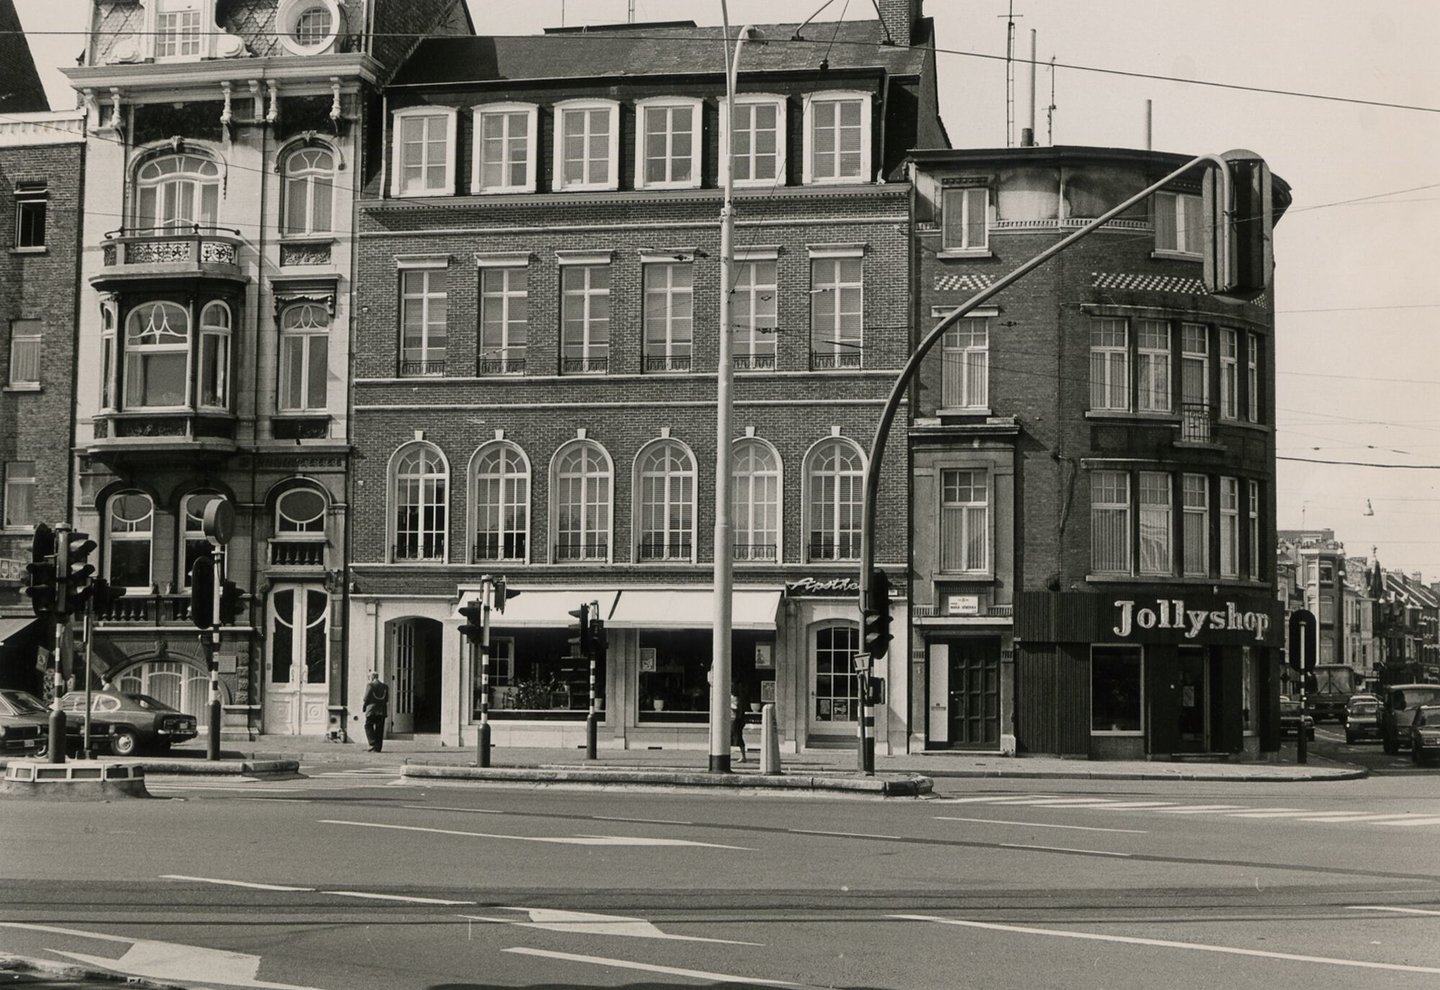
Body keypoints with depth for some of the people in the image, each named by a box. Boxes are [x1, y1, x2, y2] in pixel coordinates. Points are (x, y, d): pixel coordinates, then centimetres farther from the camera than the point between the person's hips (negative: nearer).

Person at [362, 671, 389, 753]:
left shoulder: (370, 685, -7)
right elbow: (387, 700, 10)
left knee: (368, 727, 4)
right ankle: (378, 748, 6)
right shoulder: (385, 686, 9)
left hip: (372, 710, -5)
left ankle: (373, 745, -8)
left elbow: (366, 698, -8)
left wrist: (363, 706, 8)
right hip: (382, 711, 5)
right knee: (379, 730, 8)